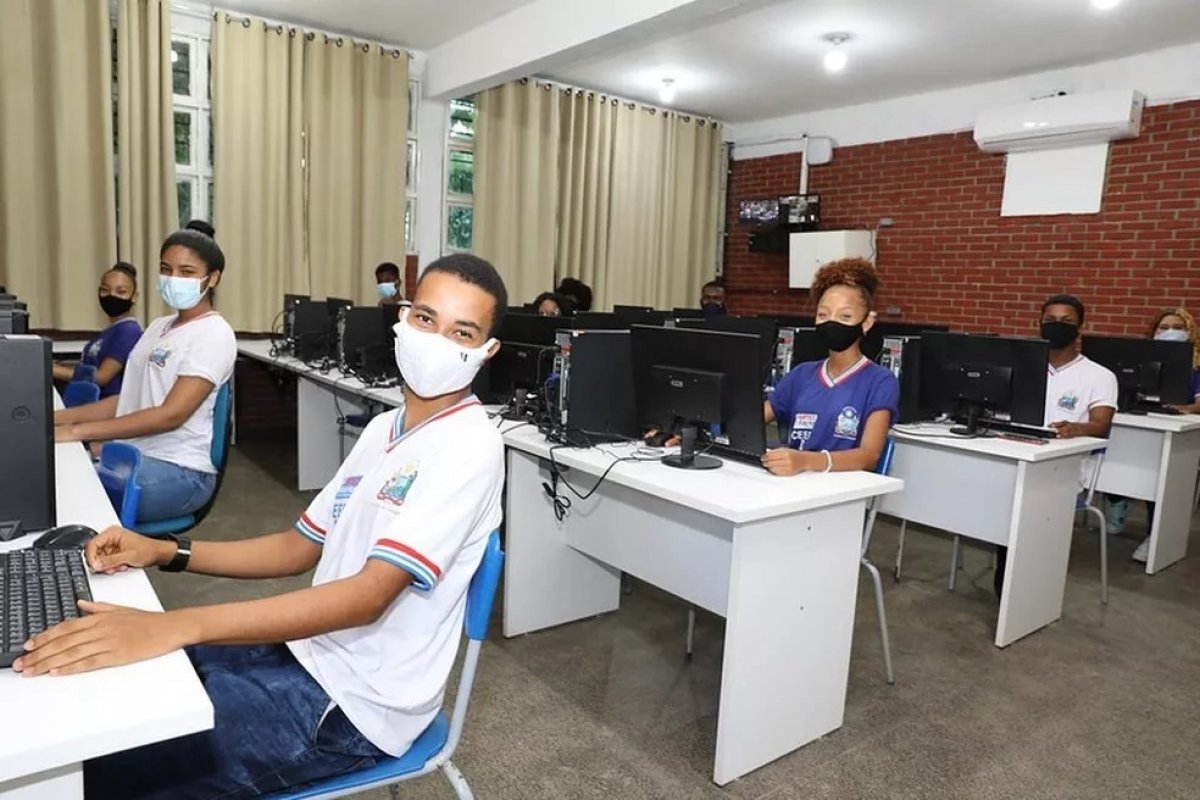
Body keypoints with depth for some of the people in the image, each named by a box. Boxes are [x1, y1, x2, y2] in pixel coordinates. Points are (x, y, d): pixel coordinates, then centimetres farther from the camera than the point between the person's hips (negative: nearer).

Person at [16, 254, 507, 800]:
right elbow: (300, 549, 12)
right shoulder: (384, 427, 7)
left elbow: (368, 596, -29)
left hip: (355, 701, -8)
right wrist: (167, 552, 0)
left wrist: (174, 627, -36)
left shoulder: (469, 448, -21)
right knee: (106, 680, 14)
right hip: (311, 649, 8)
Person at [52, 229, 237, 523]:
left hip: (178, 471, -8)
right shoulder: (159, 326, 16)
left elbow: (171, 414, -20)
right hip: (131, 456, 8)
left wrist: (78, 431, -20)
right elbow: (127, 400, 16)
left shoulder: (213, 334, -12)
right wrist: (55, 418, 4)